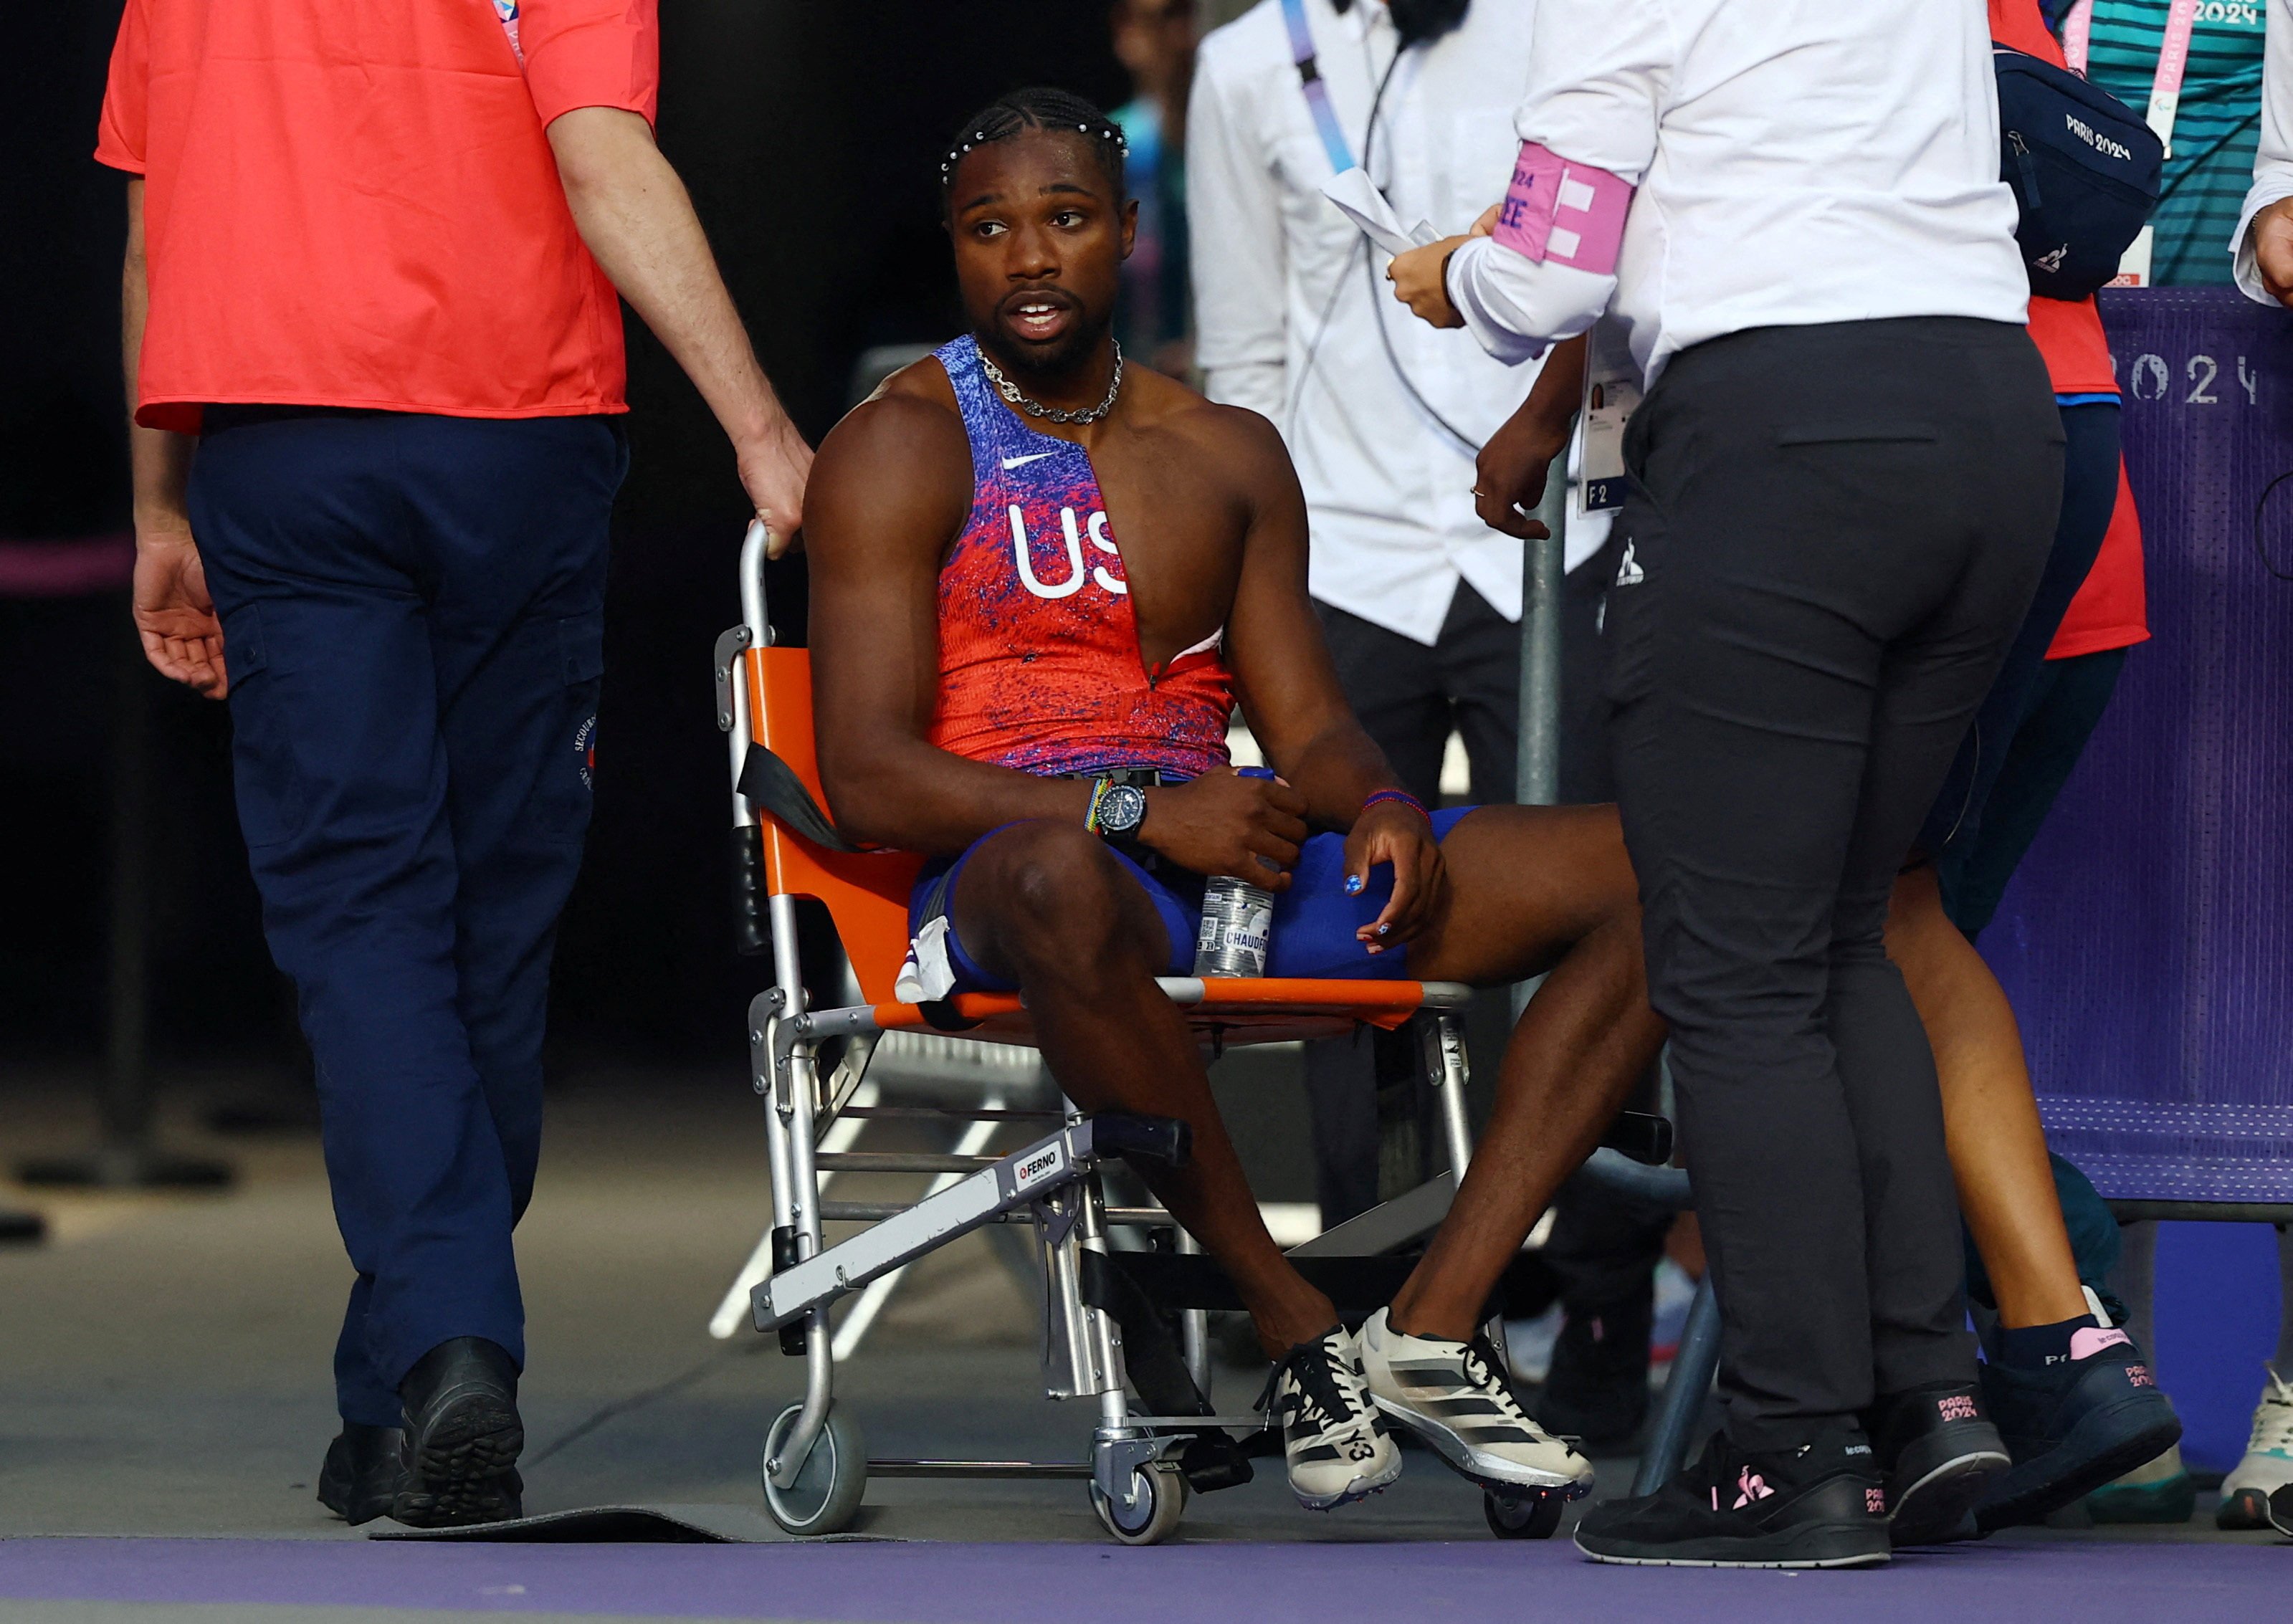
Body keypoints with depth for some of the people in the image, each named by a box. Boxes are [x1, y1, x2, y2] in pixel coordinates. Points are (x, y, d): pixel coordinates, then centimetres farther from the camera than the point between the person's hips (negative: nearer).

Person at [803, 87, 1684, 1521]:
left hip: (1233, 851, 6)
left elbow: (1311, 727, 18)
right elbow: (870, 779, -8)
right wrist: (1139, 812, -20)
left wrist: (1378, 804, -8)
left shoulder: (1231, 456, 22)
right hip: (1015, 859, -6)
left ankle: (1438, 1318, -21)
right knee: (1062, 885, -46)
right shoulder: (902, 450, 3)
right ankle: (1293, 1321, -28)